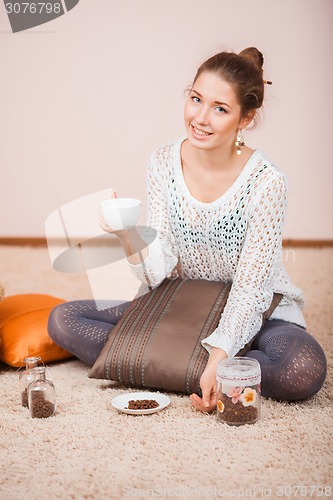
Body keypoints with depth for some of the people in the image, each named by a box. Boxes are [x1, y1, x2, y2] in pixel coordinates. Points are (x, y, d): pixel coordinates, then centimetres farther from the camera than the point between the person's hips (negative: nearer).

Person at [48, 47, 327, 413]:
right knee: (63, 319, -9)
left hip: (256, 313, -3)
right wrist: (130, 237, -30)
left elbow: (249, 291, -18)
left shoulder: (267, 182, -21)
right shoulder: (164, 163, -9)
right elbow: (158, 272, -10)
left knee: (306, 370, -36)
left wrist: (219, 357, -31)